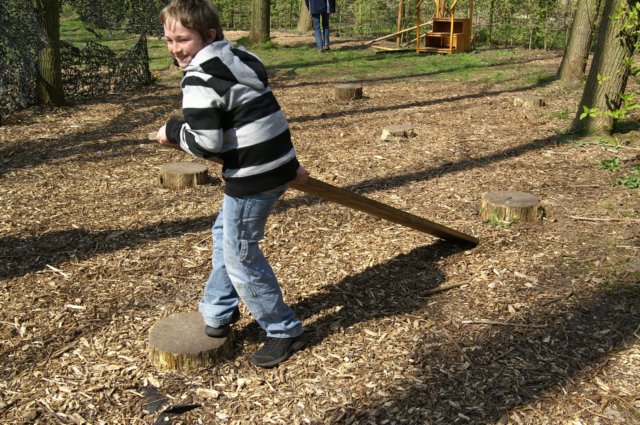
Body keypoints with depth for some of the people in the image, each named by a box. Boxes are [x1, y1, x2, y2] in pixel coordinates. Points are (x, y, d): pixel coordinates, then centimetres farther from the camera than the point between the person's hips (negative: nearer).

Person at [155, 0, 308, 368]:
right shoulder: (240, 58, 13)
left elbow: (205, 142, -22)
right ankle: (218, 315, 37)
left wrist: (173, 131, -2)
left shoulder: (200, 77, -16)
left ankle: (284, 331, 19)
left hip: (253, 177, -10)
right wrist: (289, 165, 24)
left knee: (240, 255, 4)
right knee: (224, 234, 25)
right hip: (278, 165, 10)